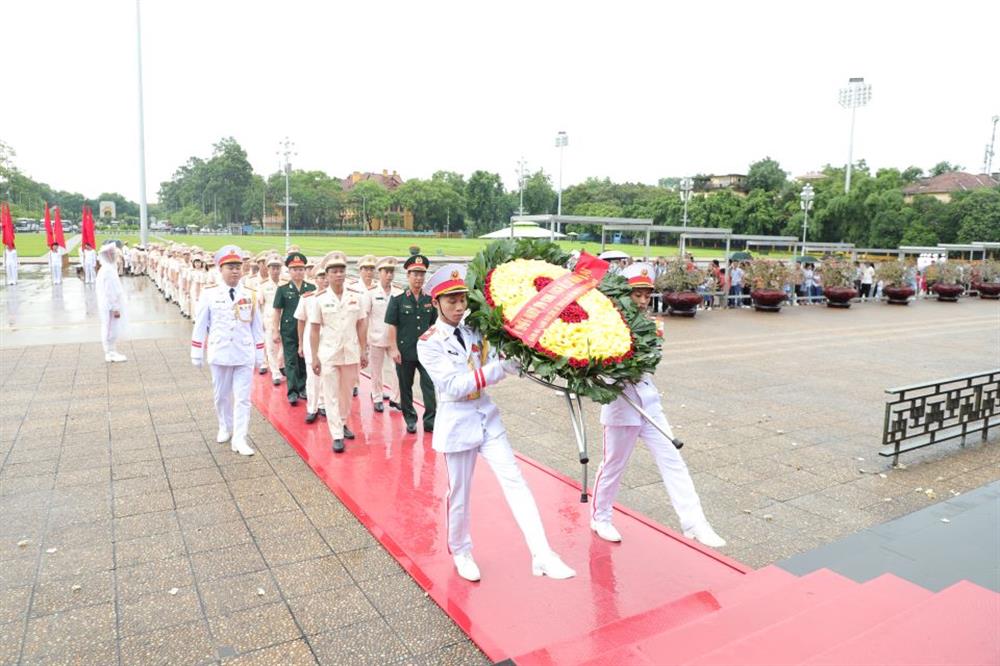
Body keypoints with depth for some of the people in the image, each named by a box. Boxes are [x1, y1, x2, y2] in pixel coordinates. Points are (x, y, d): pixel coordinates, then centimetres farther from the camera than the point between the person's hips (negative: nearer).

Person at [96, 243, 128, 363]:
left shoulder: (108, 268, 10)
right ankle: (110, 354, 9)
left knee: (111, 330, 16)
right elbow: (110, 292, -22)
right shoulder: (108, 270, -21)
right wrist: (115, 308, -21)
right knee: (111, 329, 0)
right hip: (111, 306, -10)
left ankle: (111, 352, 24)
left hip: (109, 305, 10)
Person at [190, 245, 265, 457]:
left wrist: (260, 355, 7)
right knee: (221, 395, 15)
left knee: (243, 398, -1)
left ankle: (239, 439, 4)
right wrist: (197, 354, 2)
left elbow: (257, 327, 6)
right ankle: (225, 429, 36)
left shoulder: (250, 296, 1)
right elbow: (200, 325, 2)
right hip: (220, 354, 0)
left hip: (245, 355, 0)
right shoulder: (209, 295, -3)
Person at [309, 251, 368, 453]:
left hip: (351, 353, 2)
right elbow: (315, 330, -2)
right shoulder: (319, 299, -5)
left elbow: (361, 326, 5)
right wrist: (314, 358, -4)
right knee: (331, 395, 2)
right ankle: (337, 436, 7)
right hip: (328, 353, -2)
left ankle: (343, 423, 35)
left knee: (347, 392, 14)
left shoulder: (357, 297, 0)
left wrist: (364, 351, 4)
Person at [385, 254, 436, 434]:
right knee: (405, 387, 10)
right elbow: (392, 326, -4)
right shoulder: (398, 299, -3)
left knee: (430, 385, -3)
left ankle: (430, 421, 6)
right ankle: (410, 419, 24)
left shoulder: (430, 300, 6)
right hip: (405, 352, -2)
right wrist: (393, 349, -8)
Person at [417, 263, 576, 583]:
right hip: (458, 422, -4)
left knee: (515, 482, -4)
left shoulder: (474, 331, 5)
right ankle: (461, 553, 33)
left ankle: (542, 556, -3)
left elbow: (493, 364, 3)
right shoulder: (428, 343, -11)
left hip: (487, 415, 5)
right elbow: (454, 386, -21)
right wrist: (500, 368, -29)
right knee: (459, 494, 9)